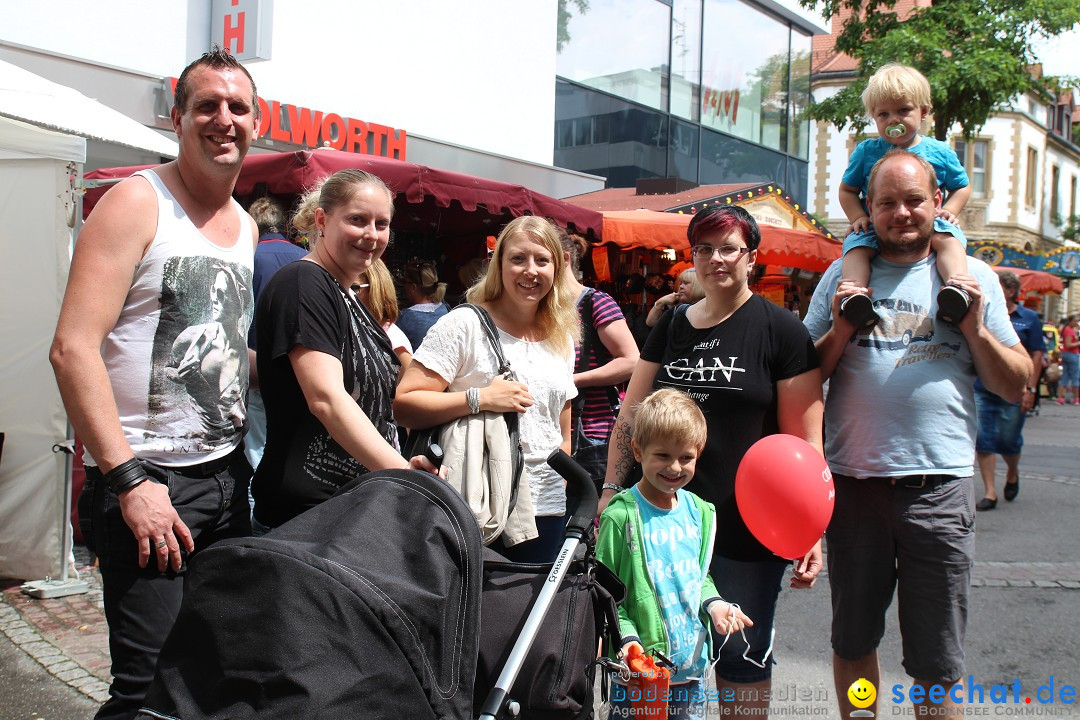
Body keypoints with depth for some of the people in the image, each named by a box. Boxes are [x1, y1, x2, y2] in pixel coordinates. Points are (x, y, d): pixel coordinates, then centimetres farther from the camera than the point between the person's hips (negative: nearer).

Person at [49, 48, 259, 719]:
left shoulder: (246, 226, 15)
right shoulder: (137, 203, -7)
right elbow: (73, 349, -15)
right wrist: (129, 480, -21)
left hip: (227, 474, 7)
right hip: (147, 478, -7)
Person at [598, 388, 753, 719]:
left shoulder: (699, 512, 6)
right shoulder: (621, 517, -13)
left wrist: (713, 603, -1)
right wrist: (627, 639, -21)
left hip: (692, 666, 5)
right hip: (639, 668, -5)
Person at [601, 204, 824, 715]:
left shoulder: (781, 330, -4)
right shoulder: (671, 325, 9)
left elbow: (805, 439, -7)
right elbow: (631, 414, 12)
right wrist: (611, 489, 4)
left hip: (748, 528, -4)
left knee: (743, 655, 7)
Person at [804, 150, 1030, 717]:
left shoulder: (973, 278, 7)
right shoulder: (845, 276, 7)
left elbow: (1015, 386, 7)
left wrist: (974, 328, -7)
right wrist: (841, 332, -9)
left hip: (939, 485, -1)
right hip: (853, 481, 1)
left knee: (937, 663, 6)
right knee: (852, 643, 16)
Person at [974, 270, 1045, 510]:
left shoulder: (1029, 318, 1)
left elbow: (1037, 355, -1)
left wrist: (1031, 388, -7)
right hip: (982, 389, 2)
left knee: (1008, 441, 6)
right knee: (983, 441, -1)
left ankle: (1013, 473, 38)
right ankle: (990, 492, 7)